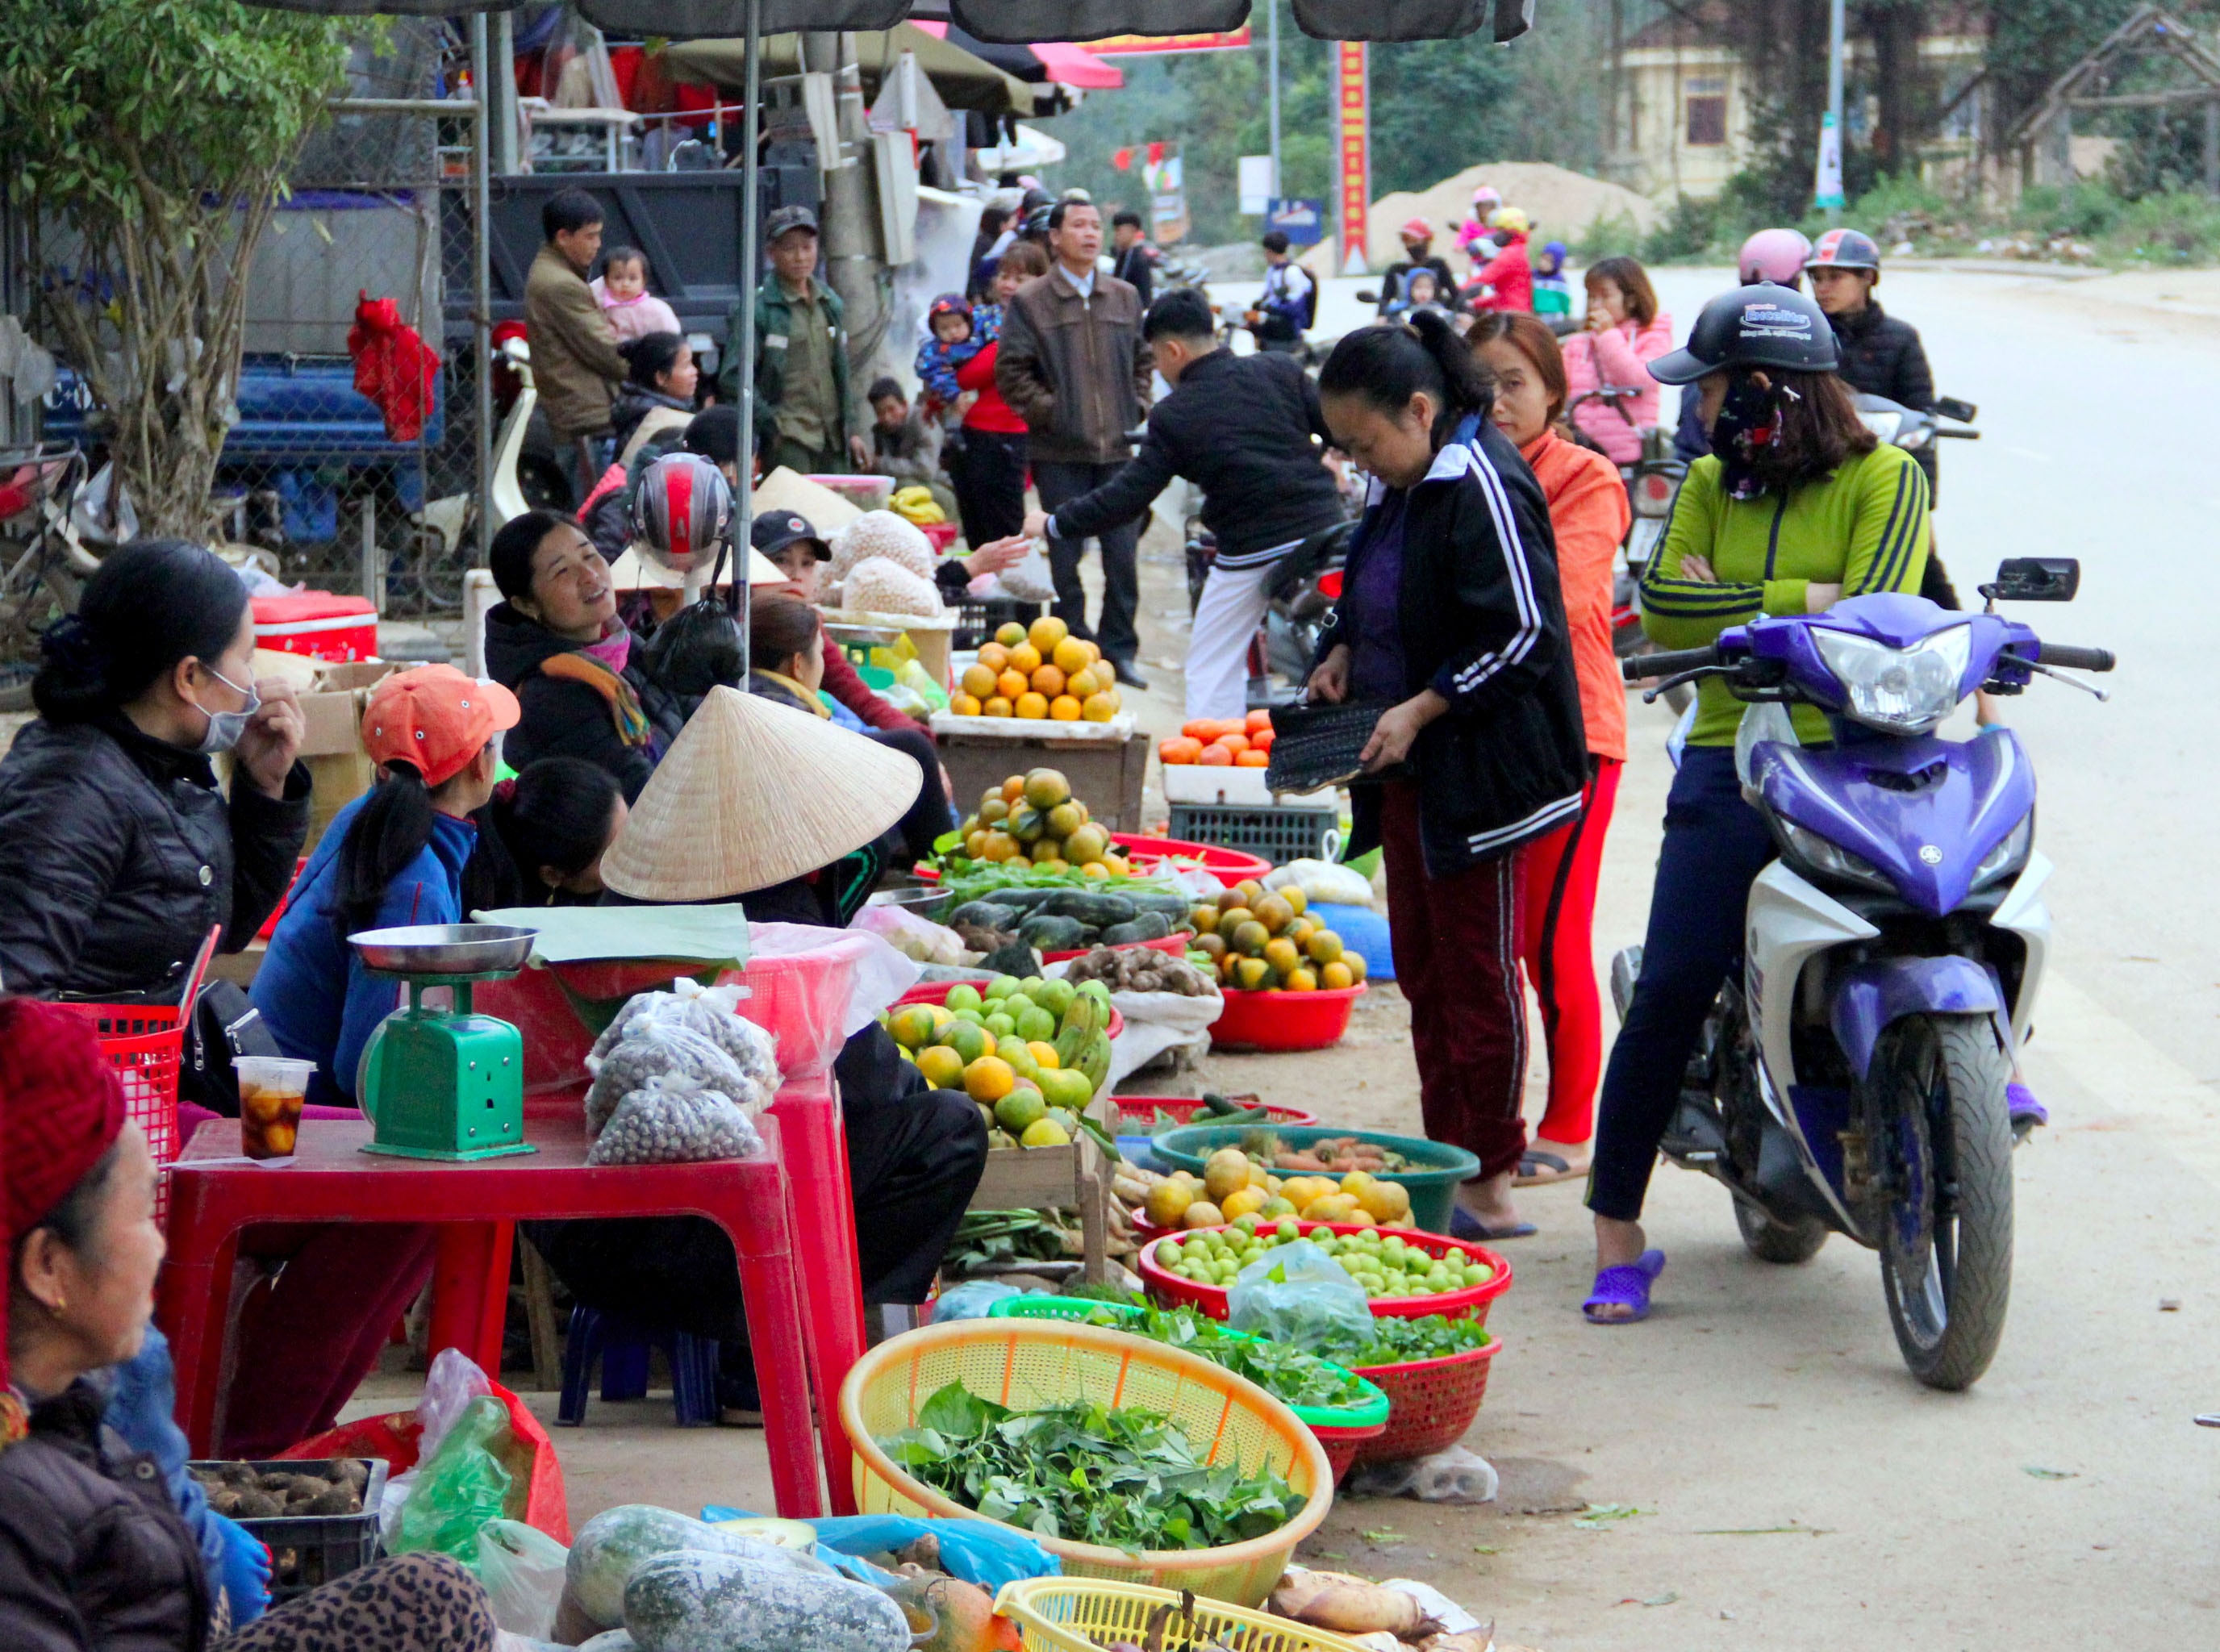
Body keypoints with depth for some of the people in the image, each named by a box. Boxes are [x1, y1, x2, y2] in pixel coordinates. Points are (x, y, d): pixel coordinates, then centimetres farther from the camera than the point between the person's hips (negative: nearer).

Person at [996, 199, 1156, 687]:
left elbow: (1143, 359, 20)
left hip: (1117, 447, 3)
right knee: (1065, 555, 1)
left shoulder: (1125, 298, 12)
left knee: (1123, 553, 1)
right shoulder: (1030, 302, -1)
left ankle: (1119, 649, 10)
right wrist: (1051, 413, -9)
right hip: (1060, 452, -3)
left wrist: (1135, 409, 7)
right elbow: (1012, 373, -3)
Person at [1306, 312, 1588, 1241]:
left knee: (1477, 973, -3)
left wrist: (1421, 709, -20)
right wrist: (1342, 654, 6)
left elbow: (1524, 632, -21)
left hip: (1477, 772, -10)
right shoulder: (1401, 488, 11)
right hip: (1408, 770, 10)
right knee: (1423, 970, 13)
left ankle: (1488, 1188, 3)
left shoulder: (1482, 487, -18)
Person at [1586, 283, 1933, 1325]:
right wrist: (1798, 599, -7)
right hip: (1735, 761, 3)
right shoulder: (1711, 484, 18)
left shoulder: (1884, 479, 3)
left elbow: (1874, 614, -11)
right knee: (1671, 991, -6)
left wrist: (1725, 602, -7)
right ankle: (1617, 1235, 1)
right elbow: (1662, 607, 3)